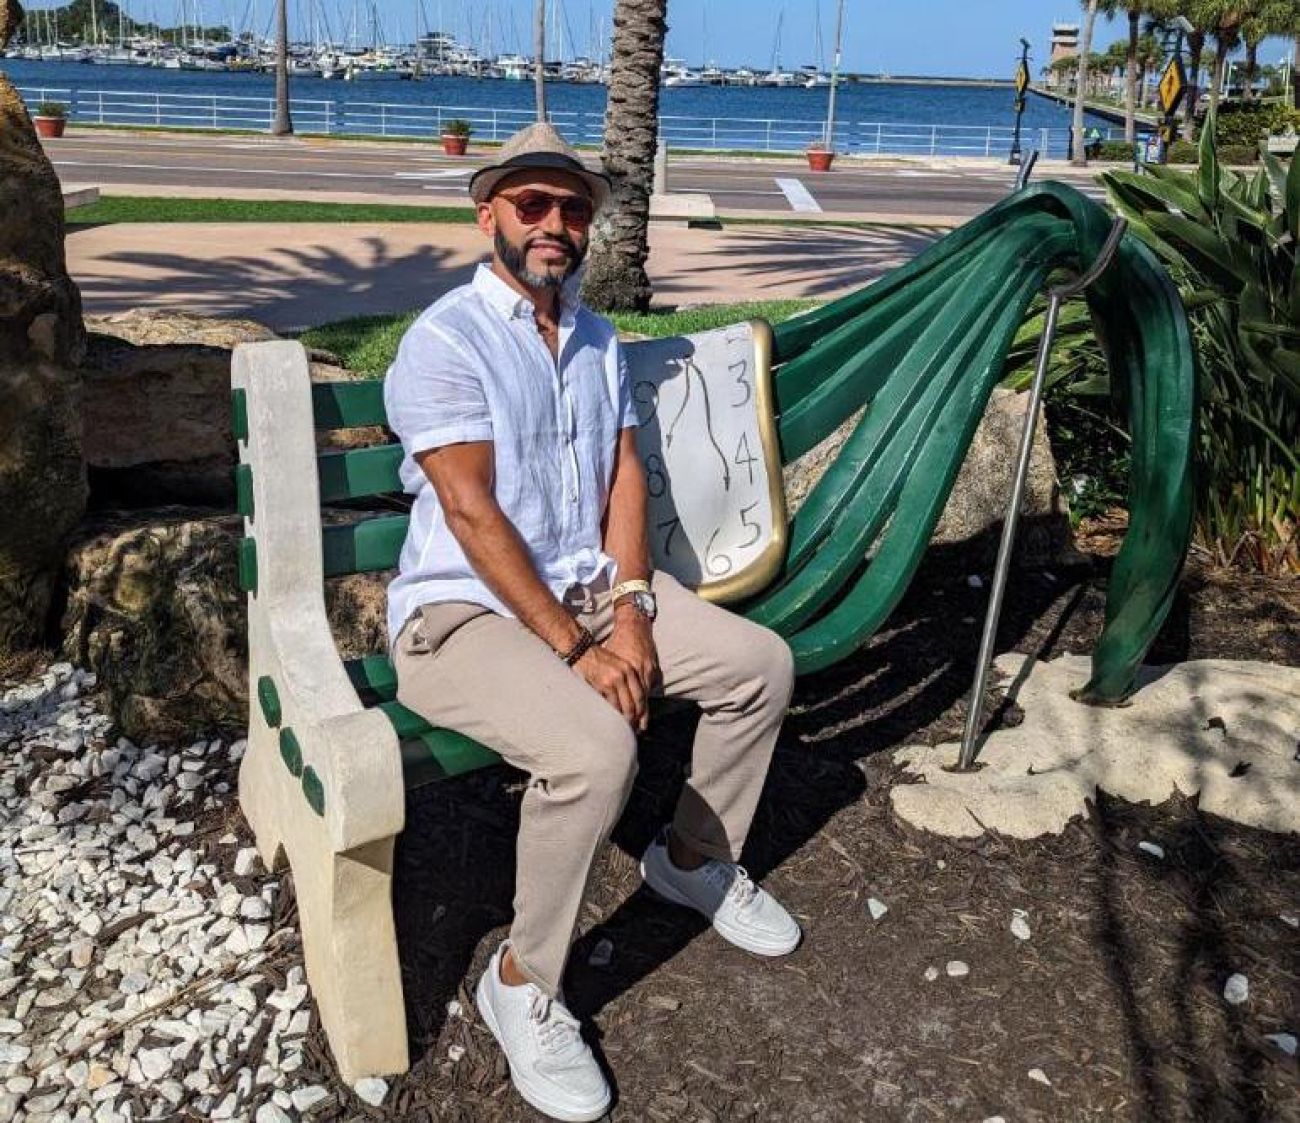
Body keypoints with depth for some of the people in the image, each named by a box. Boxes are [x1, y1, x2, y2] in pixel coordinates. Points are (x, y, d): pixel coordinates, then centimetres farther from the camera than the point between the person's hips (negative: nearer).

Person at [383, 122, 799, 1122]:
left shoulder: (597, 340, 11)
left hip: (591, 589, 8)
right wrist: (577, 650, -22)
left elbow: (625, 477, 6)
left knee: (761, 664, 0)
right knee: (595, 746, -33)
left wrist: (631, 610, -10)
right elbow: (472, 515, -20)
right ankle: (523, 983, -8)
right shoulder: (444, 342, -13)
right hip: (465, 612, -8)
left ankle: (696, 858, 24)